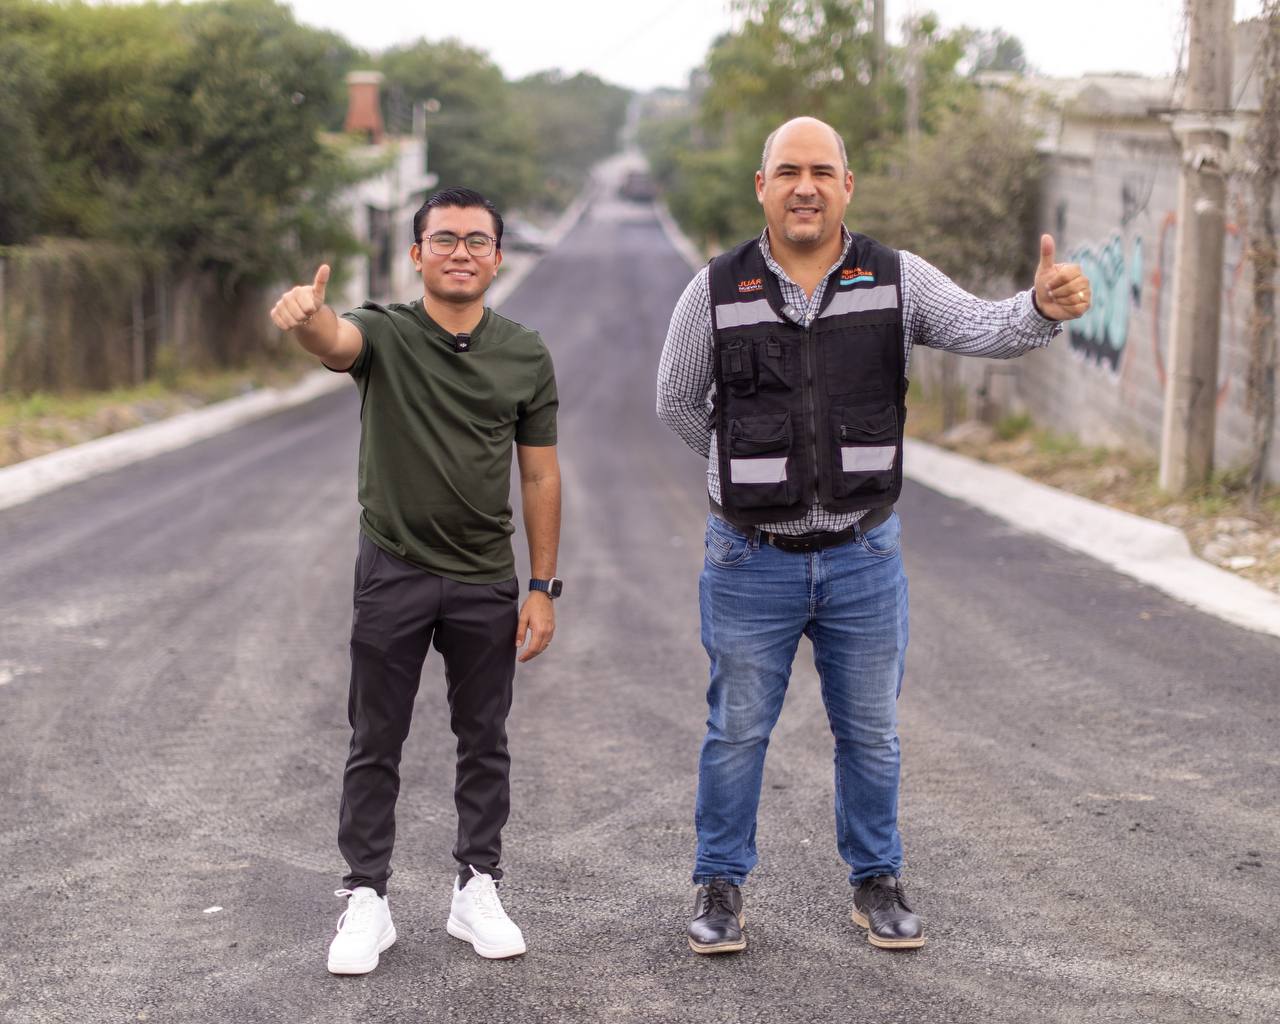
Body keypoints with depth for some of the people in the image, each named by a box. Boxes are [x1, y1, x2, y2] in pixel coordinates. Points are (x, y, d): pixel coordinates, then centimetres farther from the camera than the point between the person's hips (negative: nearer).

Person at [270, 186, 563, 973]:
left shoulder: (525, 355, 1)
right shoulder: (385, 334, -7)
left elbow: (540, 476, 5)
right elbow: (336, 341, -32)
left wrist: (545, 588, 0)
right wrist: (305, 316, -58)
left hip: (486, 580, 2)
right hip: (393, 572, -2)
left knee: (485, 742, 11)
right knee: (376, 744, 5)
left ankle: (478, 889, 24)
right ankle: (367, 899, 15)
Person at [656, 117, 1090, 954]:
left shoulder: (898, 280, -3)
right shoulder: (717, 292, -5)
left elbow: (985, 329, -15)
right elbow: (677, 402, 8)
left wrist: (1044, 308, -36)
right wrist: (749, 468, 9)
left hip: (863, 556, 1)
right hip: (752, 561, -1)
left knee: (871, 731, 12)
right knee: (738, 730, 9)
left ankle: (877, 882, 29)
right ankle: (721, 885, 24)